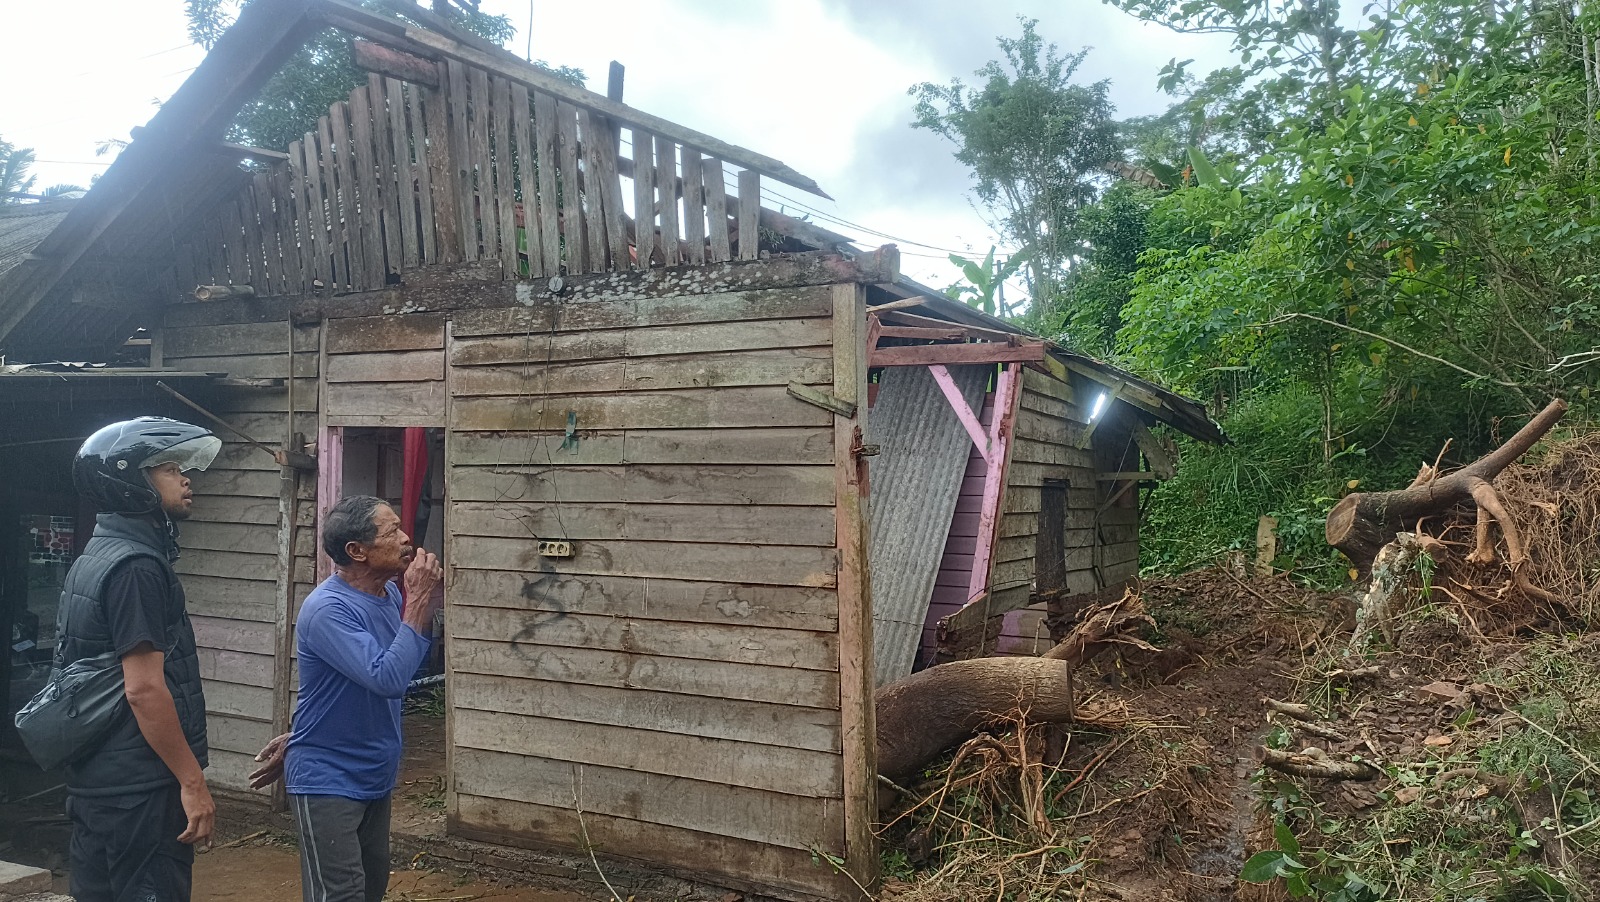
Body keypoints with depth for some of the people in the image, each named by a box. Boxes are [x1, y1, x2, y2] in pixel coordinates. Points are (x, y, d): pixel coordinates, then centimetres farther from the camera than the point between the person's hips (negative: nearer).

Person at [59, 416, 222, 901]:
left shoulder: (94, 557, 13)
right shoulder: (136, 565, -18)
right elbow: (144, 687, -23)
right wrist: (193, 781, -19)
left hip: (96, 781, 10)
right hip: (140, 788, -10)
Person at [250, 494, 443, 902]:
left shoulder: (390, 594, 1)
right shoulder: (327, 609, -24)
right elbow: (389, 679, -33)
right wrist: (419, 599, -28)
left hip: (375, 775, 8)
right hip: (328, 781, -8)